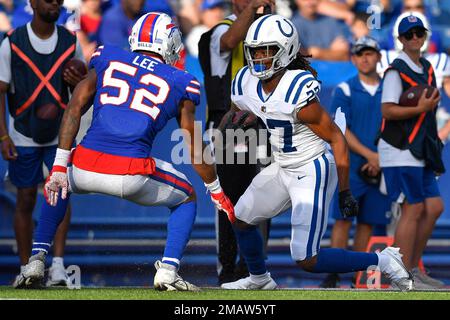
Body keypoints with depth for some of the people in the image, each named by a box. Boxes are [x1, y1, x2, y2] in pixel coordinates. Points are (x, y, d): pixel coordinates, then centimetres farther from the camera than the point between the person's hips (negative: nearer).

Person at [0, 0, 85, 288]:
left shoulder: (71, 43, 2)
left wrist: (79, 83, -14)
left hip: (61, 134, 1)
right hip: (24, 137, -1)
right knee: (26, 201, 4)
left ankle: (58, 264, -13)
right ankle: (26, 269, 13)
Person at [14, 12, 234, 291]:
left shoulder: (107, 59, 16)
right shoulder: (180, 83, 12)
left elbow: (75, 107, 8)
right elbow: (195, 149, 15)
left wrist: (59, 166, 8)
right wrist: (217, 192, 29)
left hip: (86, 168, 2)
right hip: (133, 177, -2)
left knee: (57, 186, 38)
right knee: (186, 198, 27)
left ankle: (37, 259, 24)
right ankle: (168, 270, 9)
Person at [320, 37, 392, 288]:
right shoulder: (345, 90, 2)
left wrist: (382, 159, -5)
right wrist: (370, 155, -12)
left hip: (380, 167, 3)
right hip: (350, 165, -3)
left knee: (368, 221, 5)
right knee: (343, 219, -8)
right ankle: (333, 274, -9)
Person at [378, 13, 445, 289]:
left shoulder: (427, 68, 16)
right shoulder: (397, 70, -10)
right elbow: (387, 111, -17)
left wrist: (433, 146, 22)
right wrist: (420, 109, -24)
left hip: (420, 152, 9)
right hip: (400, 151, -9)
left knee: (434, 207, 6)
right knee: (413, 209, -9)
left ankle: (413, 268, 15)